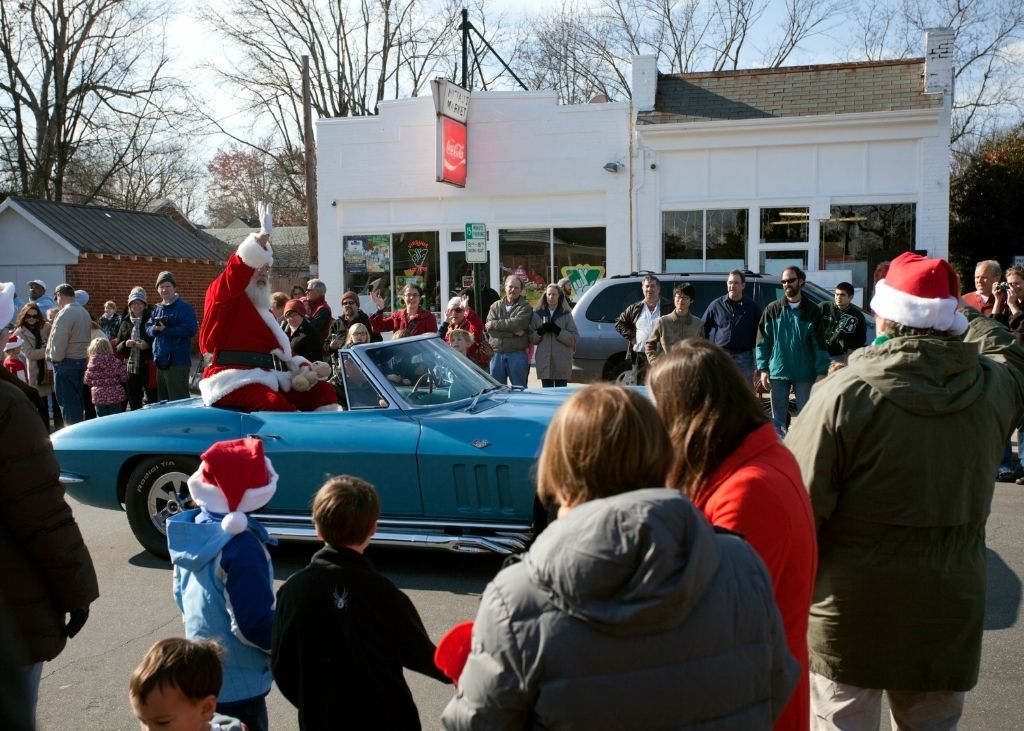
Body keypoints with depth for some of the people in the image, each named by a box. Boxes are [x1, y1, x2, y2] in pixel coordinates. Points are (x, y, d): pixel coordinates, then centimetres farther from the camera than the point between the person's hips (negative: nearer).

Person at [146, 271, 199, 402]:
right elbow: (148, 328, 16)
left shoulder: (185, 307, -6)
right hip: (160, 361, 8)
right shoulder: (157, 309, 17)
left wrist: (165, 330, -16)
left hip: (178, 362, -8)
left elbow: (190, 330, -17)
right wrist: (155, 329, -8)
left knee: (179, 402, -9)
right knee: (162, 400, 15)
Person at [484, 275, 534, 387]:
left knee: (519, 388, 3)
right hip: (497, 354, 3)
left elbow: (517, 323, -17)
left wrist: (495, 324, -8)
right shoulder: (496, 306, 11)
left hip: (517, 354, -3)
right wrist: (513, 332, -14)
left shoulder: (525, 307, 2)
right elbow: (489, 328, -4)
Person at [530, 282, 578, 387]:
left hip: (562, 364, -1)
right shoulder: (538, 315, 11)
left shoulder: (566, 315, 5)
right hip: (544, 363, 2)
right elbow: (532, 339, 8)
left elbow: (574, 338, -4)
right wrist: (540, 331, -11)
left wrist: (558, 331, -15)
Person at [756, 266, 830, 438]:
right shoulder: (772, 309, 3)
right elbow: (763, 342, 3)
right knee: (778, 418, 8)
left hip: (805, 374, -1)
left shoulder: (812, 311, 1)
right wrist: (763, 369, -4)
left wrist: (821, 372, -8)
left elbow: (819, 344, -1)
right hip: (778, 372, 1)